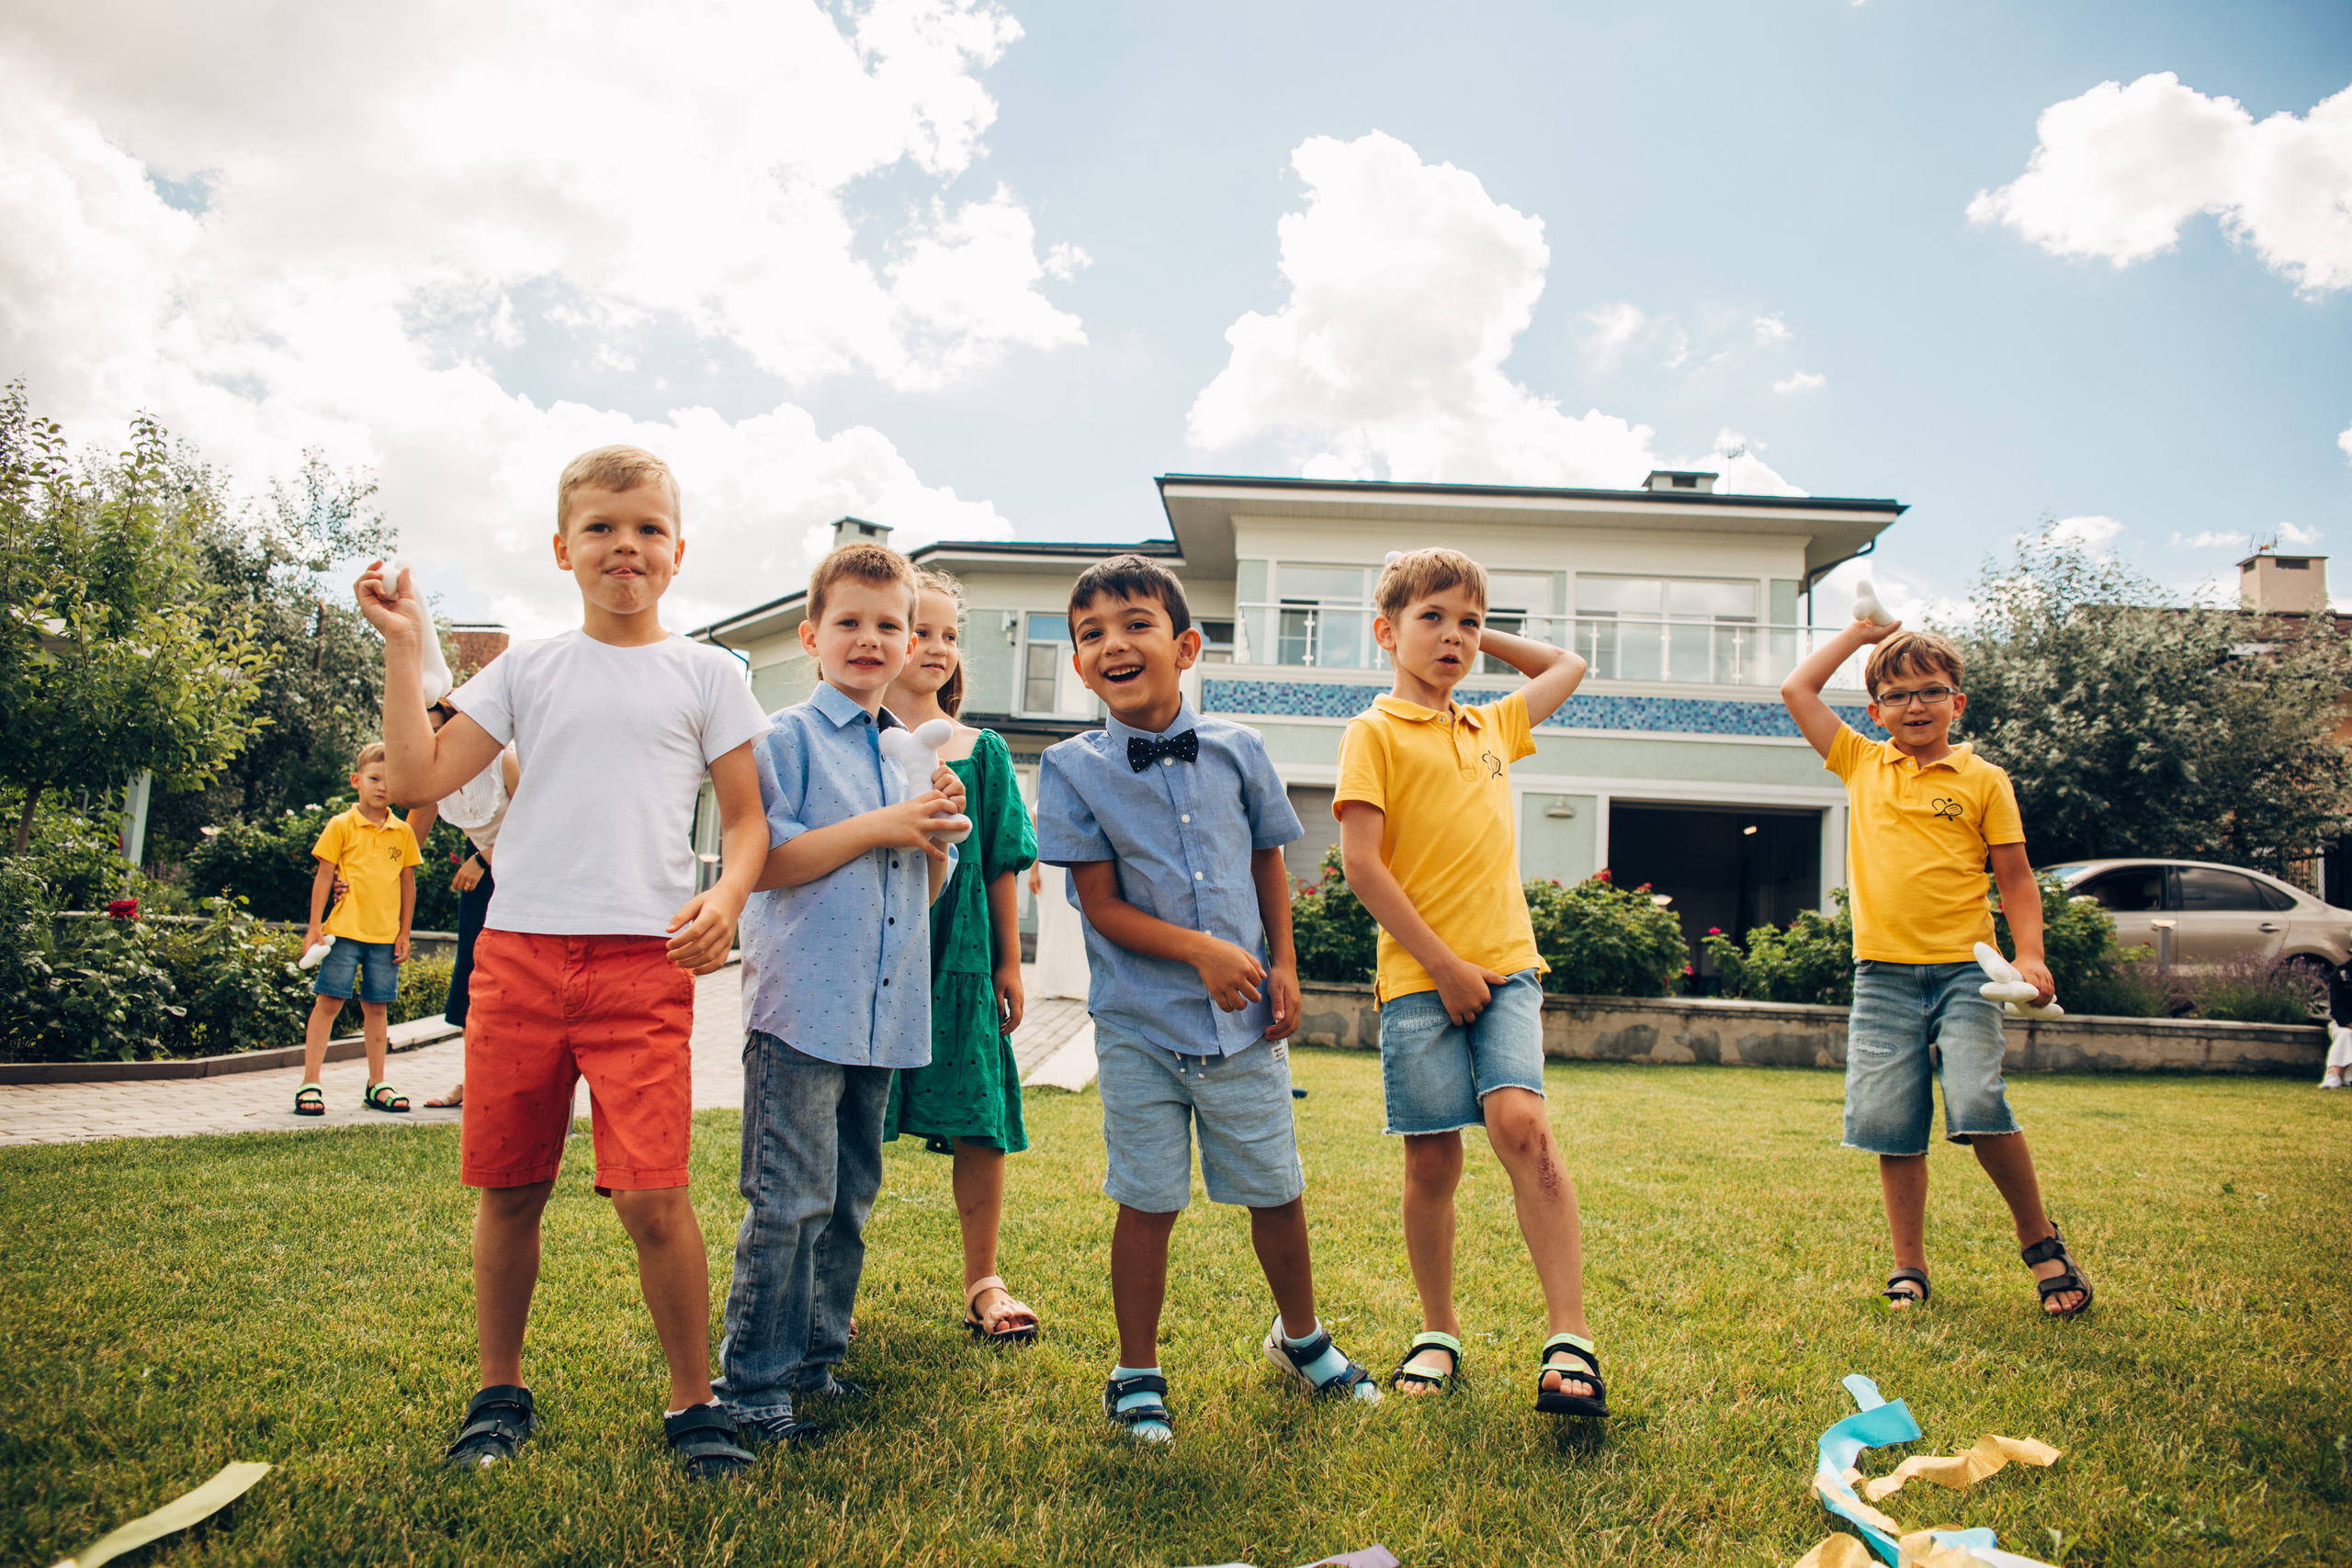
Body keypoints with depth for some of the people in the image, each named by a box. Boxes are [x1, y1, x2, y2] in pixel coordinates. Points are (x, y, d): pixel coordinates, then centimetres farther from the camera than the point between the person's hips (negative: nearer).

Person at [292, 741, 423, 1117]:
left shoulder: (403, 833, 8)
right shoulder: (341, 826, 0)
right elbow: (323, 877, 0)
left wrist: (404, 934, 10)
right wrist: (315, 927, -4)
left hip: (385, 936, 3)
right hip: (345, 930, -3)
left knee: (377, 1008, 10)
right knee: (328, 1002, -3)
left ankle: (376, 1085, 18)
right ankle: (310, 1084, 2)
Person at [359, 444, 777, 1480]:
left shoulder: (705, 675, 8)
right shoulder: (527, 670, 12)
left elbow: (747, 819, 7)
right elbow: (419, 779, 6)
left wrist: (727, 895, -12)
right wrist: (402, 651, 3)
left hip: (645, 963, -2)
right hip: (518, 949, 3)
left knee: (652, 1195, -10)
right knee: (508, 1190, 10)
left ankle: (692, 1402, 8)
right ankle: (500, 1394, 29)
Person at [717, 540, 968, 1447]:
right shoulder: (788, 738, -4)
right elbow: (762, 862, -14)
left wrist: (940, 829, -1)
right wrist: (880, 827, -15)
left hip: (885, 1013, 7)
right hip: (803, 1005, -7)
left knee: (849, 1200, 14)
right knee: (790, 1202, -6)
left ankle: (816, 1356, 27)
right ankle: (752, 1382, 5)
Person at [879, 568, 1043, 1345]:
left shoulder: (982, 751, 8)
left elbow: (1002, 865, 8)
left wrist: (1008, 963, 6)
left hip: (960, 961, 2)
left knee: (979, 1126, 3)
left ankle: (982, 1282, 18)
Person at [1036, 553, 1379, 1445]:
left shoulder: (1237, 751, 2)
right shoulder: (1072, 769, -6)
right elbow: (1103, 906, -8)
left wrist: (1283, 964, 4)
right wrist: (1201, 949, -19)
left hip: (1243, 1020, 2)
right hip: (1141, 1023, -2)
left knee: (1277, 1192, 12)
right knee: (1148, 1204, 5)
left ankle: (1301, 1338, 38)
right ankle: (1138, 1375, 24)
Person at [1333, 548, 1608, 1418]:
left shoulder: (1493, 727, 17)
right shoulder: (1375, 733, 0)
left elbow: (1567, 667, 36)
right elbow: (1361, 864, -8)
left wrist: (1483, 637, 25)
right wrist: (1443, 964, -10)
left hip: (1505, 965, 3)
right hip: (1419, 977, -3)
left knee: (1521, 1122, -17)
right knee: (1432, 1159, 3)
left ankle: (1571, 1338, -13)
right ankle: (1439, 1333, 21)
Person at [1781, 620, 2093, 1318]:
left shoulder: (1983, 780, 6)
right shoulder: (1861, 765, 11)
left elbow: (2015, 876, 7)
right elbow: (1797, 690, 11)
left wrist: (2030, 955, -5)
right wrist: (1861, 632, 16)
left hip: (1963, 970, -2)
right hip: (1883, 974, 2)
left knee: (1978, 1107, -16)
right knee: (1892, 1127, 1)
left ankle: (2041, 1241, 7)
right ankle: (1909, 1267, 15)